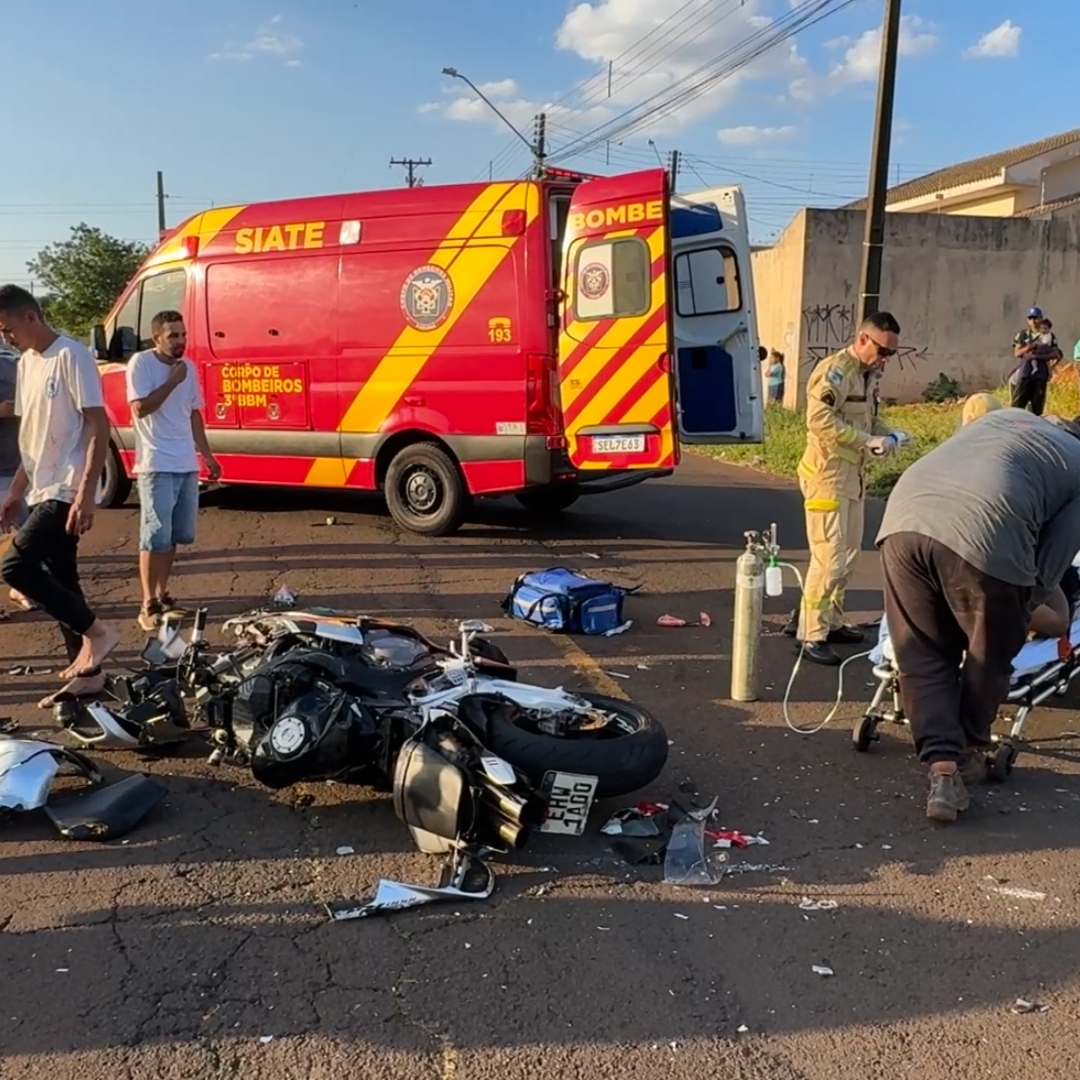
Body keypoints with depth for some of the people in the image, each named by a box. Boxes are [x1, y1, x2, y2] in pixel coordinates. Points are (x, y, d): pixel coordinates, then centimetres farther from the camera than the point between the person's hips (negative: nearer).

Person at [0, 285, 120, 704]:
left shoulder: (71, 356, -12)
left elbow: (98, 429, -17)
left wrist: (85, 494, -22)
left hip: (66, 491, -9)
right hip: (43, 492, 9)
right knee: (61, 581, 10)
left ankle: (96, 631, -4)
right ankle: (86, 673, 17)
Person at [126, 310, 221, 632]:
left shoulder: (189, 367, 12)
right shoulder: (141, 363, -7)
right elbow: (140, 408, -18)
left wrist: (207, 455, 18)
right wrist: (172, 381, -14)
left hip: (187, 465, 7)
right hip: (156, 465, -7)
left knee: (174, 536, 12)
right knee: (155, 537, -8)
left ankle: (162, 595, 22)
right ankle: (149, 606, -2)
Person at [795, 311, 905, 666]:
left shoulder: (868, 374, 14)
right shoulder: (834, 370, -15)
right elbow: (820, 418, -25)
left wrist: (887, 434, 2)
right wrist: (867, 441, -25)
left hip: (854, 475, 10)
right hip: (827, 474, -10)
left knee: (848, 553, 16)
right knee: (829, 556, -10)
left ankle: (832, 622, 27)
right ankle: (810, 635, -4)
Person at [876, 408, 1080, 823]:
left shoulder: (1008, 416, 36)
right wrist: (1021, 611, 34)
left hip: (905, 516, 4)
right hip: (983, 536, -4)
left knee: (922, 656, 16)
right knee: (990, 657, 21)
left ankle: (942, 768, 7)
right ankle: (969, 753, 36)